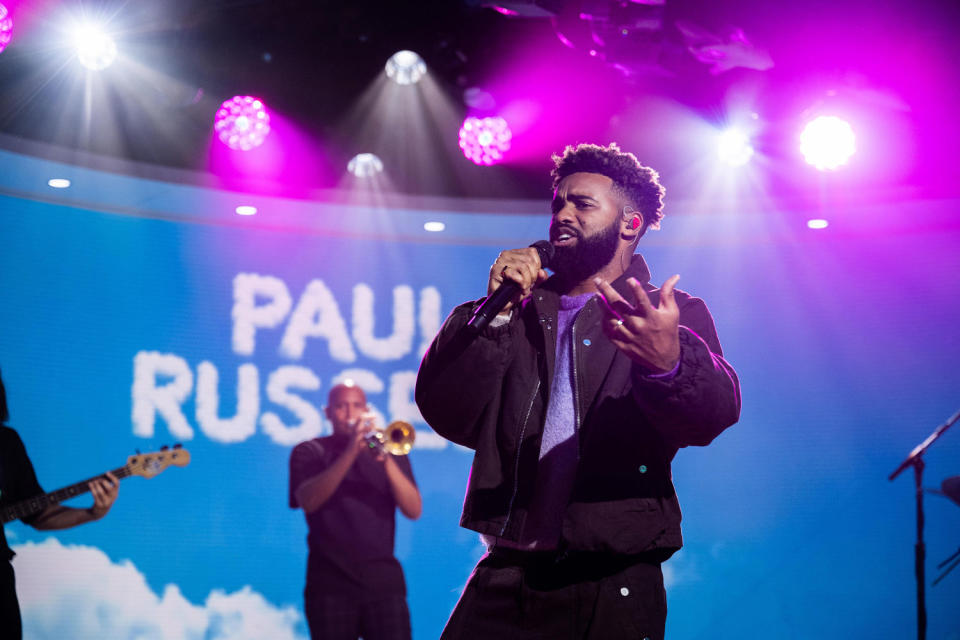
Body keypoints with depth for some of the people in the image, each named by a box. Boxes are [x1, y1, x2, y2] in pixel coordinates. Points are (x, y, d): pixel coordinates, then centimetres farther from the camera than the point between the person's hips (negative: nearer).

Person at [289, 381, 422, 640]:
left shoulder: (390, 452, 15)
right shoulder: (309, 452, 9)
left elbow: (414, 510, 2)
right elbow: (308, 501, -11)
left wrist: (387, 462, -13)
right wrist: (350, 452, -18)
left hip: (383, 580, 1)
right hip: (332, 584, -1)